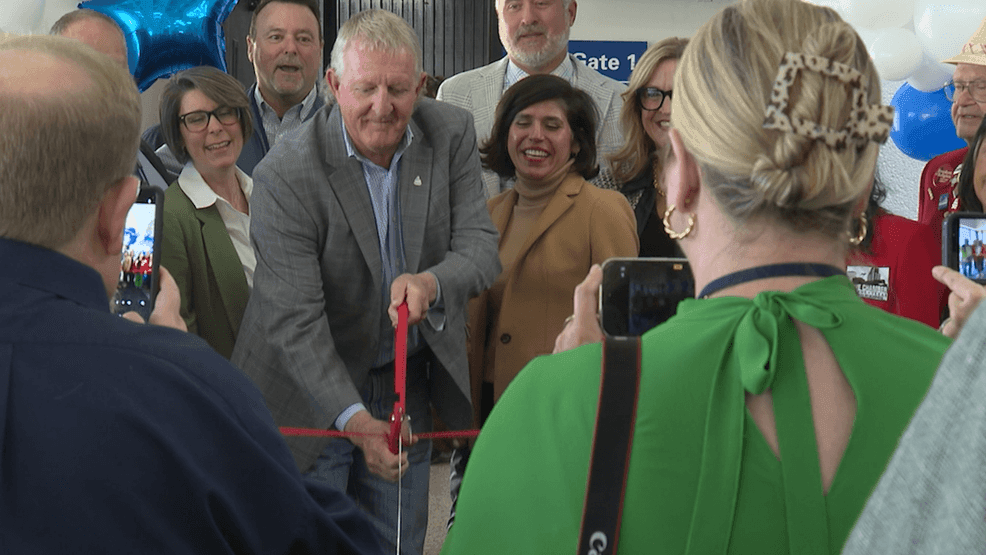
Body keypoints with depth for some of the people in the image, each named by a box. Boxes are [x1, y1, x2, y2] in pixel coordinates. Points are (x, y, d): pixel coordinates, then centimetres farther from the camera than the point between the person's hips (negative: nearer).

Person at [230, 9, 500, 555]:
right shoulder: (285, 174, -23)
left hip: (406, 384, 4)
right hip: (310, 396, -4)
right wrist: (353, 418, -36)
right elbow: (295, 321, -25)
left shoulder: (451, 134, -9)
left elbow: (480, 244, -10)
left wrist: (430, 282, -34)